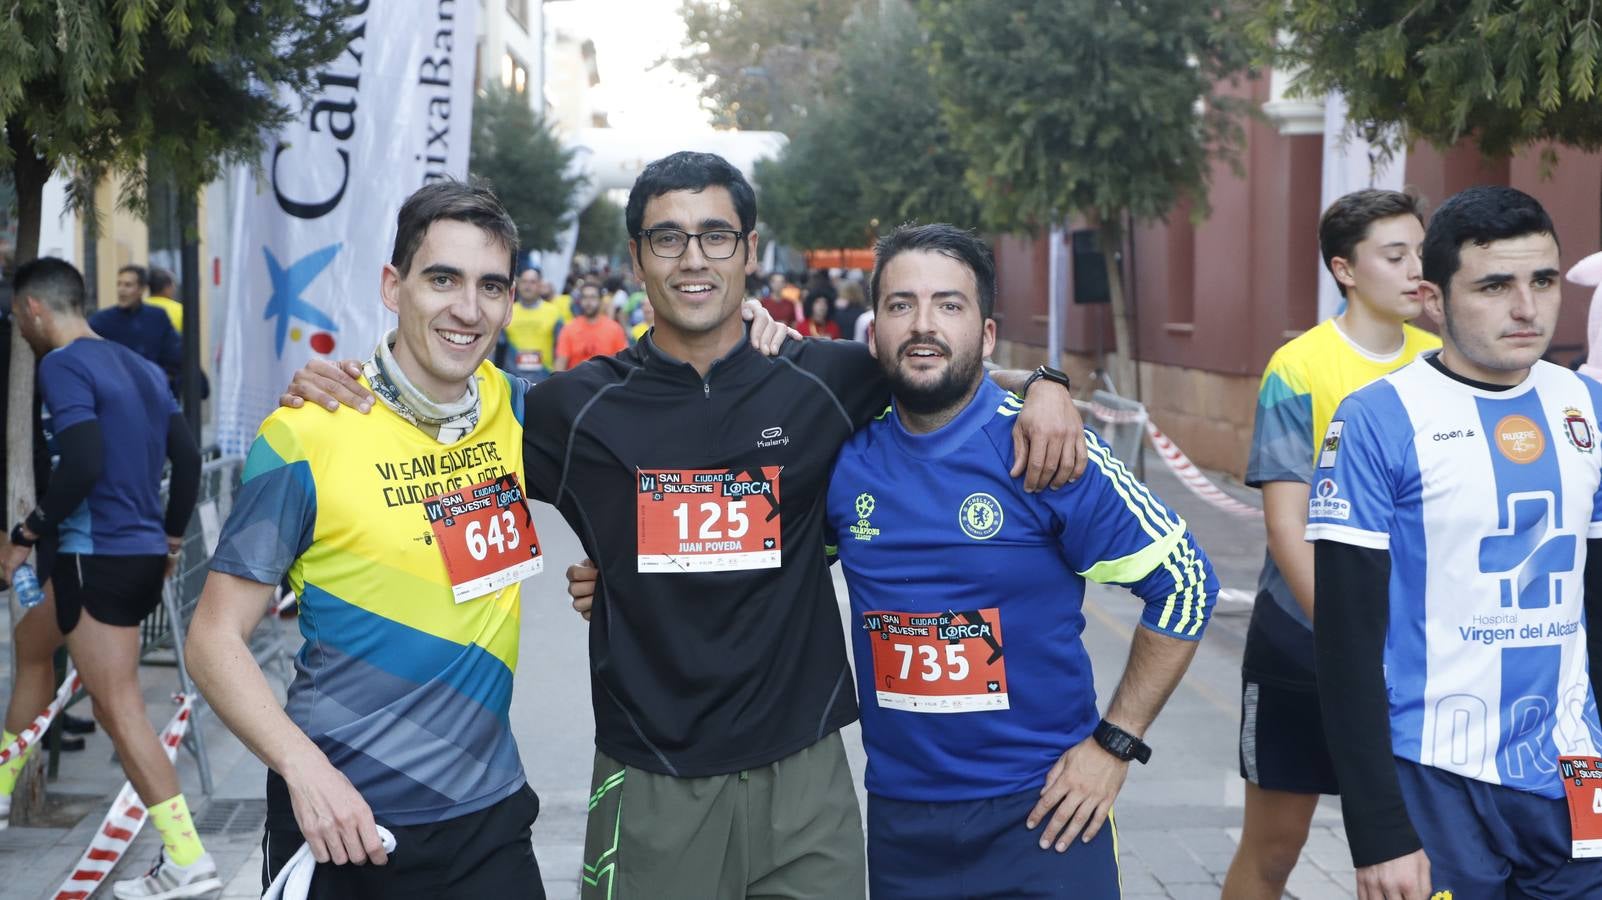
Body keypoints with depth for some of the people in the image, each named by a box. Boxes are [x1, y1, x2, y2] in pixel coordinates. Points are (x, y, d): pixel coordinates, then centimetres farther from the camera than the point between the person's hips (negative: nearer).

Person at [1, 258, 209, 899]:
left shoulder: (62, 365, -11)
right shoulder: (138, 367, 13)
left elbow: (82, 463, -23)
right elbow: (187, 457, 14)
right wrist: (172, 536, 24)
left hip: (97, 557, -9)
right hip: (143, 553, 9)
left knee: (119, 710, -7)